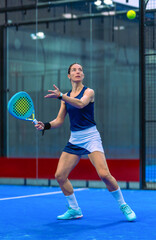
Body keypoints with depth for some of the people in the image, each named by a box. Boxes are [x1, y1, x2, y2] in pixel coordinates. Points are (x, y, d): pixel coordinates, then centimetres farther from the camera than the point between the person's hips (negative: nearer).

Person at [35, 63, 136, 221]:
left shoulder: (89, 92, -3)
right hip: (74, 140, 6)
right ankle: (74, 210, 14)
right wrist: (46, 126, -7)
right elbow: (59, 120, 13)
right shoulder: (66, 97, 12)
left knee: (104, 174, -20)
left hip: (91, 137, -5)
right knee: (60, 176, -2)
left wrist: (60, 96, -38)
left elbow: (80, 103, -25)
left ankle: (123, 206, -2)